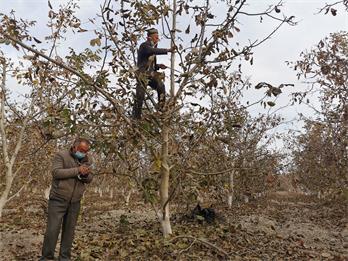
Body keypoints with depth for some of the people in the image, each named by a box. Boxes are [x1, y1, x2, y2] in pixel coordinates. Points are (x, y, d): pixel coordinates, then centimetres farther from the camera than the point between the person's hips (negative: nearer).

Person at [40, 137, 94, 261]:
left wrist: (86, 175, -17)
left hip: (75, 202, 4)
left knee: (69, 230, 8)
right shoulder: (61, 155, -9)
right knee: (52, 229, -2)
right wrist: (77, 170, -27)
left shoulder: (88, 160, 6)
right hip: (58, 199, -4)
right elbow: (56, 172, -21)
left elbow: (90, 179, 7)